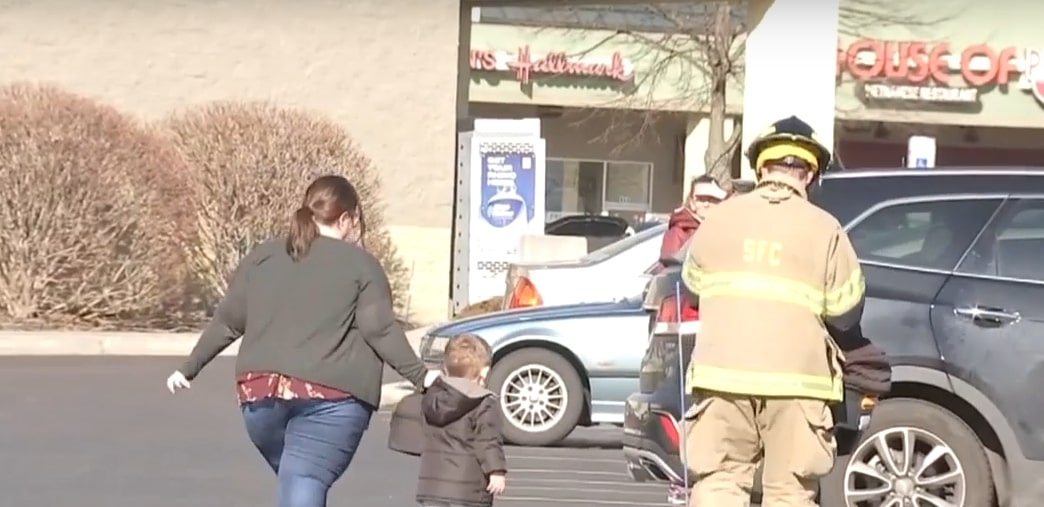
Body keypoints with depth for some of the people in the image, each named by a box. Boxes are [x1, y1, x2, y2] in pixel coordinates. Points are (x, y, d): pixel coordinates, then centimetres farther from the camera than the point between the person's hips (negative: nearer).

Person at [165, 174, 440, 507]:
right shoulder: (360, 264, 4)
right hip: (331, 398, -4)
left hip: (260, 393, 4)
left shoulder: (263, 256, 14)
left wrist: (189, 369, 24)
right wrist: (420, 376, 3)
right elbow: (381, 330, -3)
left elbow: (227, 323, 15)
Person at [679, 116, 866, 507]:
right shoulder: (822, 228, 0)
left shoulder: (721, 217, 7)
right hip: (795, 376, -2)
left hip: (722, 371, 2)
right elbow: (845, 312, 1)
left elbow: (692, 288, 15)